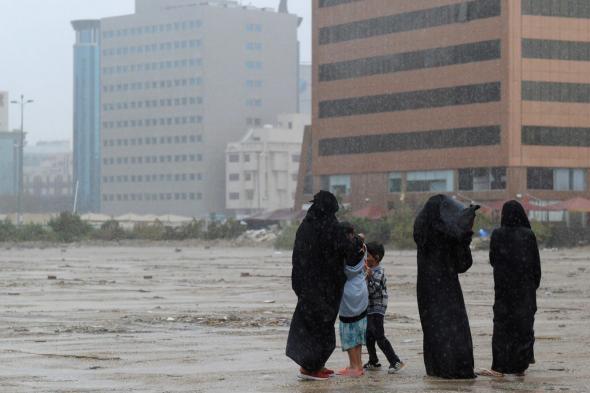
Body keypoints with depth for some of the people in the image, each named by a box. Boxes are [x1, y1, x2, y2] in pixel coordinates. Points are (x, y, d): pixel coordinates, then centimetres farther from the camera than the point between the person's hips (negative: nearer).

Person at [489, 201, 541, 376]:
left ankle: (501, 364, 5)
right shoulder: (528, 235, -8)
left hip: (503, 287, 1)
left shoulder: (497, 235, -6)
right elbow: (536, 263, -5)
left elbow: (493, 261, 3)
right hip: (525, 287, 0)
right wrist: (535, 283, 8)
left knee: (502, 323, 8)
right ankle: (520, 364, 6)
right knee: (523, 323, 8)